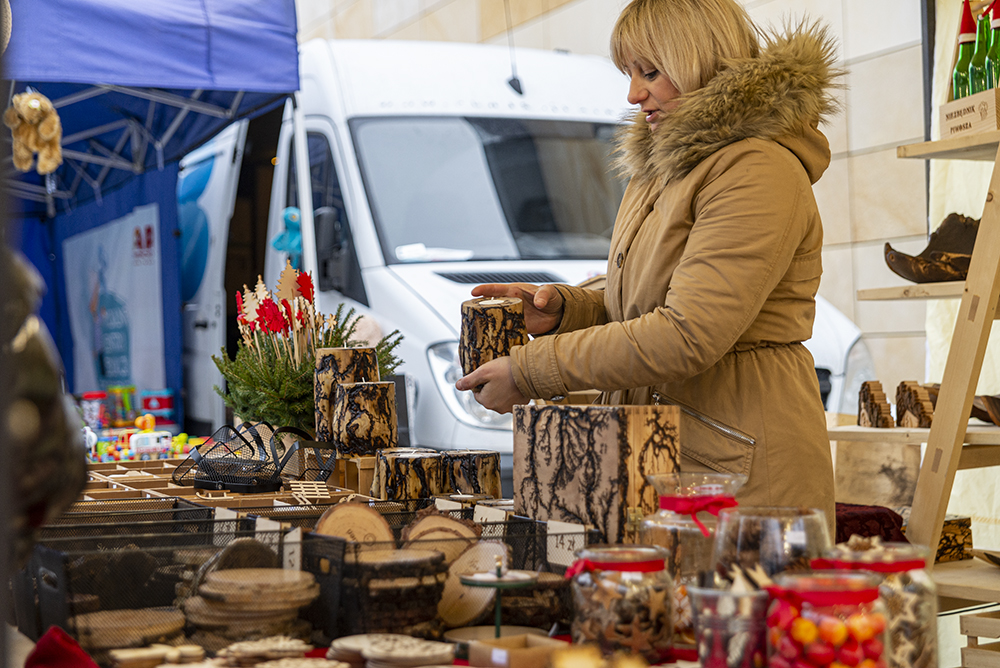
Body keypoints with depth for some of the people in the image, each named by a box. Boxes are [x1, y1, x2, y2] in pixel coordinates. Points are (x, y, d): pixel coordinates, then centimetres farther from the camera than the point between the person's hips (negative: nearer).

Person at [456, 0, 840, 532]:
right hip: (658, 458, 8)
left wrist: (529, 372, -18)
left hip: (741, 465, -8)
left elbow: (687, 336, -23)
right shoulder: (661, 167, 18)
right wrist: (563, 308, 3)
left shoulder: (760, 172, -14)